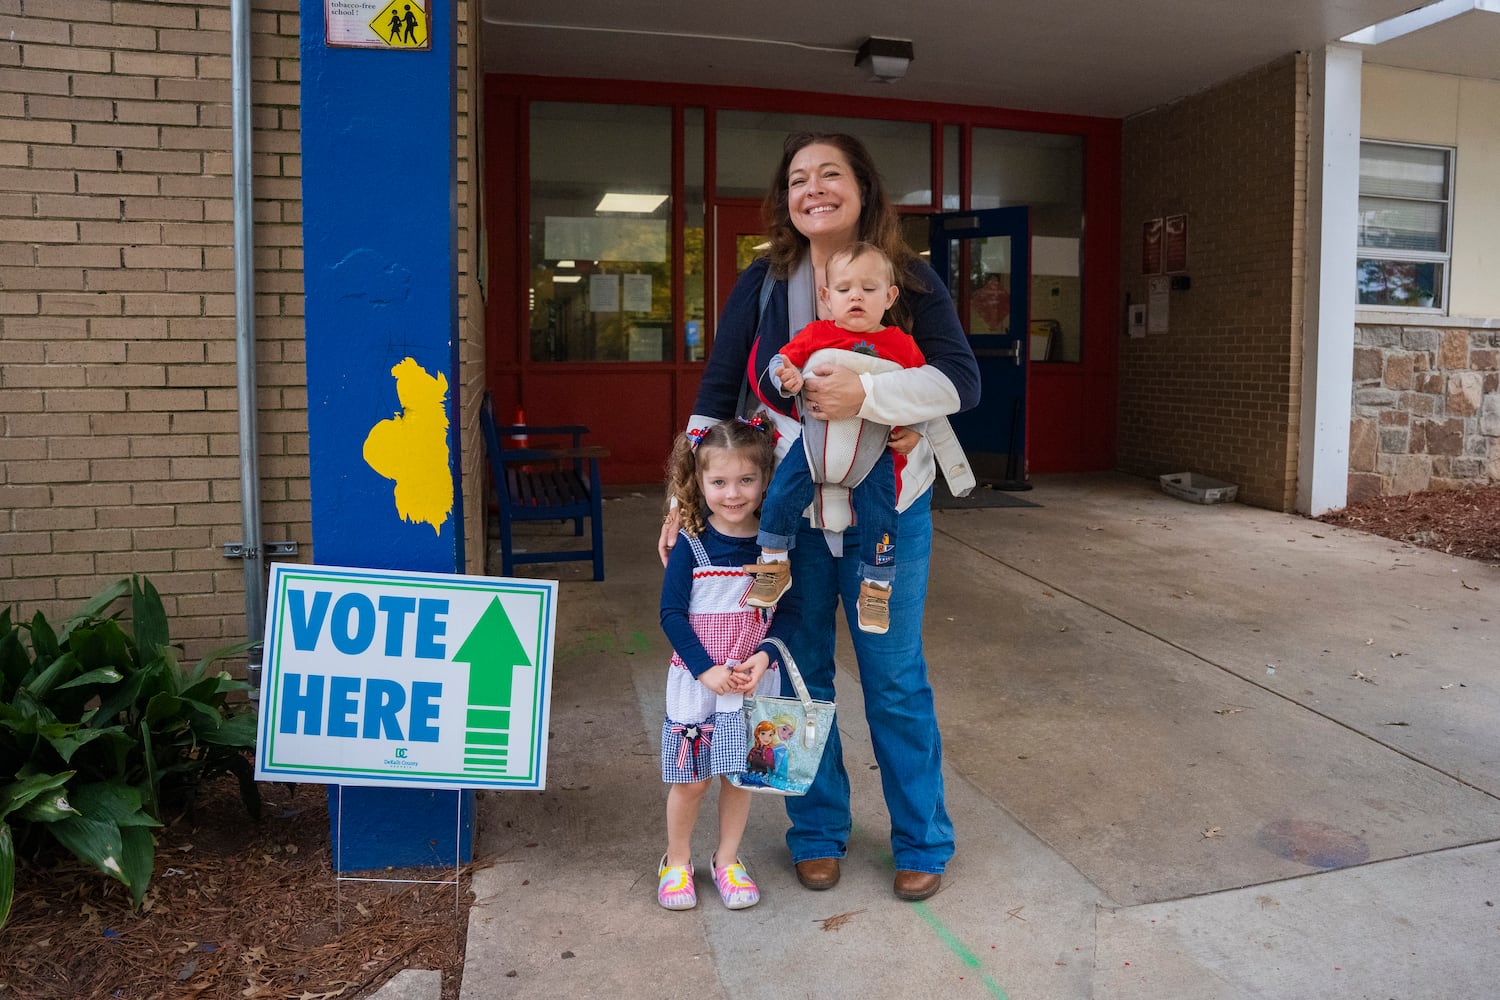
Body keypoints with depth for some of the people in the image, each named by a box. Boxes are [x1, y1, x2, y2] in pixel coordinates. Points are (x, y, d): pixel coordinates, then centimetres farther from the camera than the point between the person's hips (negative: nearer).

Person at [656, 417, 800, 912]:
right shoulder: (691, 546, -8)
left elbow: (789, 610, 0)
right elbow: (672, 615, -9)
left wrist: (765, 655, -17)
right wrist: (707, 670, -17)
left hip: (754, 683, 2)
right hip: (696, 682, -1)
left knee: (740, 775, 12)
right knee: (690, 779, 8)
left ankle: (727, 860, 33)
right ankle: (676, 861, 30)